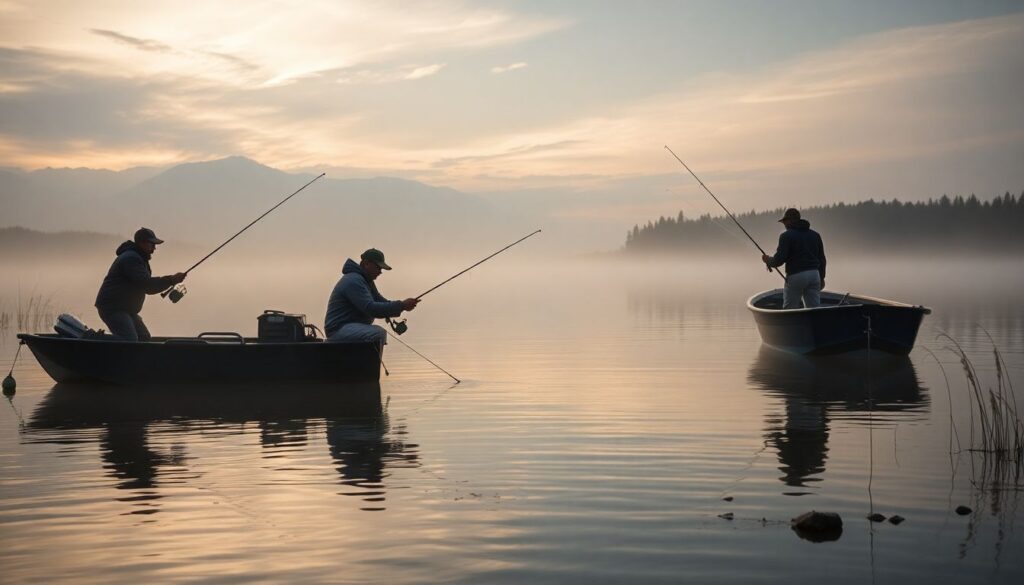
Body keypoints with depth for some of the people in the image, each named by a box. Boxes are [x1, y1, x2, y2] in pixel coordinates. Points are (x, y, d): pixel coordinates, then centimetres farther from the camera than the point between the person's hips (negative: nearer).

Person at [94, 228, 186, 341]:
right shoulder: (130, 258, -16)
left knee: (144, 338, 11)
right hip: (113, 308, -11)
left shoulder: (137, 258, 19)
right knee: (130, 341, -22)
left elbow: (148, 287, 21)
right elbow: (146, 284, -25)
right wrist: (171, 280, -23)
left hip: (126, 309, 11)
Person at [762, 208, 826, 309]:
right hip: (814, 274, 6)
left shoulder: (786, 236, -5)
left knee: (789, 309, 3)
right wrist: (821, 277, 25)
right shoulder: (815, 235, 15)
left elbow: (779, 260, -12)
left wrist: (768, 260, 8)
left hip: (796, 276, -6)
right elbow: (822, 259, 17)